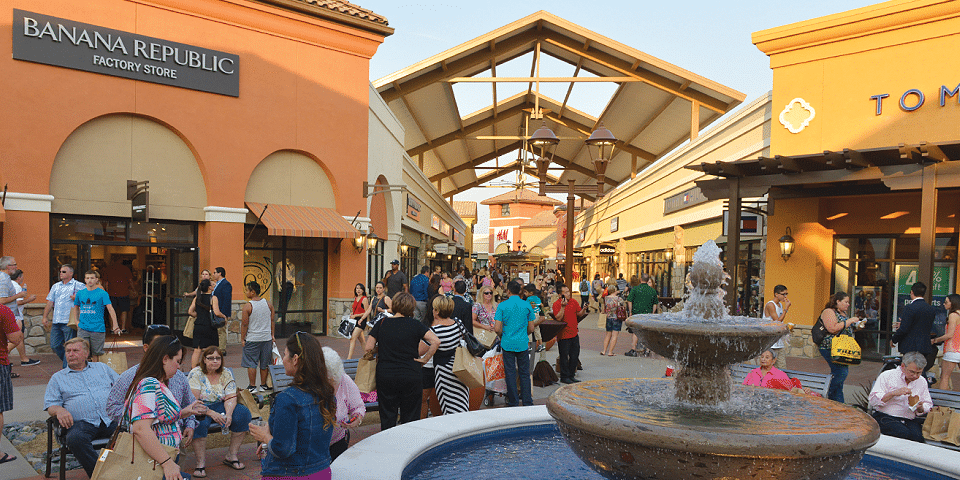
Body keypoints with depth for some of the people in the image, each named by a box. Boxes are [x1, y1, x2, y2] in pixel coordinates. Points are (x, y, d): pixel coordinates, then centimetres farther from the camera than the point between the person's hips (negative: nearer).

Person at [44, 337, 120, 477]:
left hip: (112, 418, 1)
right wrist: (59, 410, -11)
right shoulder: (58, 378, 23)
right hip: (83, 423, 0)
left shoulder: (102, 367, 25)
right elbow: (50, 405, 15)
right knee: (74, 439, -37)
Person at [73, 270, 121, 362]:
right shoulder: (80, 293, 9)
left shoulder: (102, 293, -3)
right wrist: (77, 321, 12)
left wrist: (115, 326, -18)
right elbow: (76, 307, 26)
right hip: (83, 328, 3)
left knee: (96, 354, 5)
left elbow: (110, 309, -10)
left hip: (97, 328, -3)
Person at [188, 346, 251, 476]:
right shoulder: (196, 374, -9)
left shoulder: (226, 373, 2)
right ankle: (201, 462, -25)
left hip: (220, 406, 4)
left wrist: (228, 414, -25)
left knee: (243, 413, -21)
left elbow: (231, 397, -4)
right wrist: (212, 413, -27)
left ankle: (231, 455, -10)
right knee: (200, 422, -38)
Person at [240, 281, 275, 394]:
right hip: (267, 338, 5)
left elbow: (244, 324, -10)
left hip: (252, 339, -4)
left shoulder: (247, 306, -12)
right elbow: (272, 321, 7)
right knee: (264, 363, 13)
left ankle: (252, 387, 5)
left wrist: (242, 339, -1)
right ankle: (263, 385, 21)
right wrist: (272, 335, 15)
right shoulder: (268, 304, 2)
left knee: (251, 364, 4)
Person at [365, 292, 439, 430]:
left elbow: (369, 348, -1)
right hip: (410, 376, -1)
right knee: (410, 418, 10)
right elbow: (436, 341, -12)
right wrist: (425, 359, -3)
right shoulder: (414, 325, -4)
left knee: (387, 418, 11)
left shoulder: (381, 323, 0)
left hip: (385, 376, 1)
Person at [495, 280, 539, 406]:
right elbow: (531, 328, 3)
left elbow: (497, 328, -9)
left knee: (510, 373, 6)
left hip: (508, 344, -1)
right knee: (524, 373, 9)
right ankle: (527, 402, 14)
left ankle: (513, 402, 12)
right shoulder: (527, 305, -1)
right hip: (523, 344, 1)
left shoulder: (502, 306, -6)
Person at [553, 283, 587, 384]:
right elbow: (558, 318, -20)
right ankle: (564, 377, 14)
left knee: (575, 355, 12)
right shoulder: (556, 304, -11)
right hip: (563, 335, -6)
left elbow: (579, 314, 12)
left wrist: (584, 309, -8)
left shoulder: (573, 301, 6)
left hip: (574, 333, 6)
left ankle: (571, 375, 26)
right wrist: (563, 307, -28)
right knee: (564, 356, 3)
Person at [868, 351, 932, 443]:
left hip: (909, 420, 4)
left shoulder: (922, 381, 18)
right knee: (904, 434, -32)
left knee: (918, 435, -30)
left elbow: (928, 405, 25)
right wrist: (893, 393, -18)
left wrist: (920, 407, 0)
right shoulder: (887, 376, 1)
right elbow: (873, 400, -6)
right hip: (885, 417, -4)